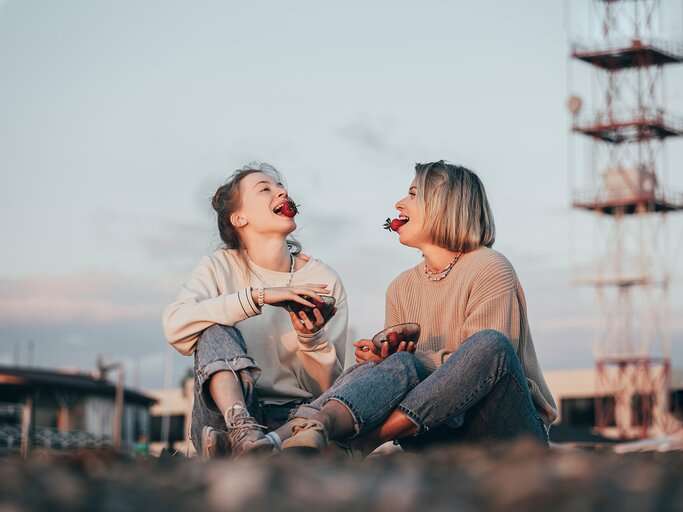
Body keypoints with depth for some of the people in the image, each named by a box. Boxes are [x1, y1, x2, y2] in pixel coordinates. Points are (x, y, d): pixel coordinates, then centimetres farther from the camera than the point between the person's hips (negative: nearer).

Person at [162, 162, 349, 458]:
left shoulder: (323, 280, 7)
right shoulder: (220, 267, 5)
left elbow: (328, 388, 4)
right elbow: (175, 325, -17)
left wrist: (310, 337, -16)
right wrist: (258, 297, -23)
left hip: (292, 419, 1)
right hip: (226, 413, -1)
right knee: (215, 331, -26)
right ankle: (242, 431, -48)